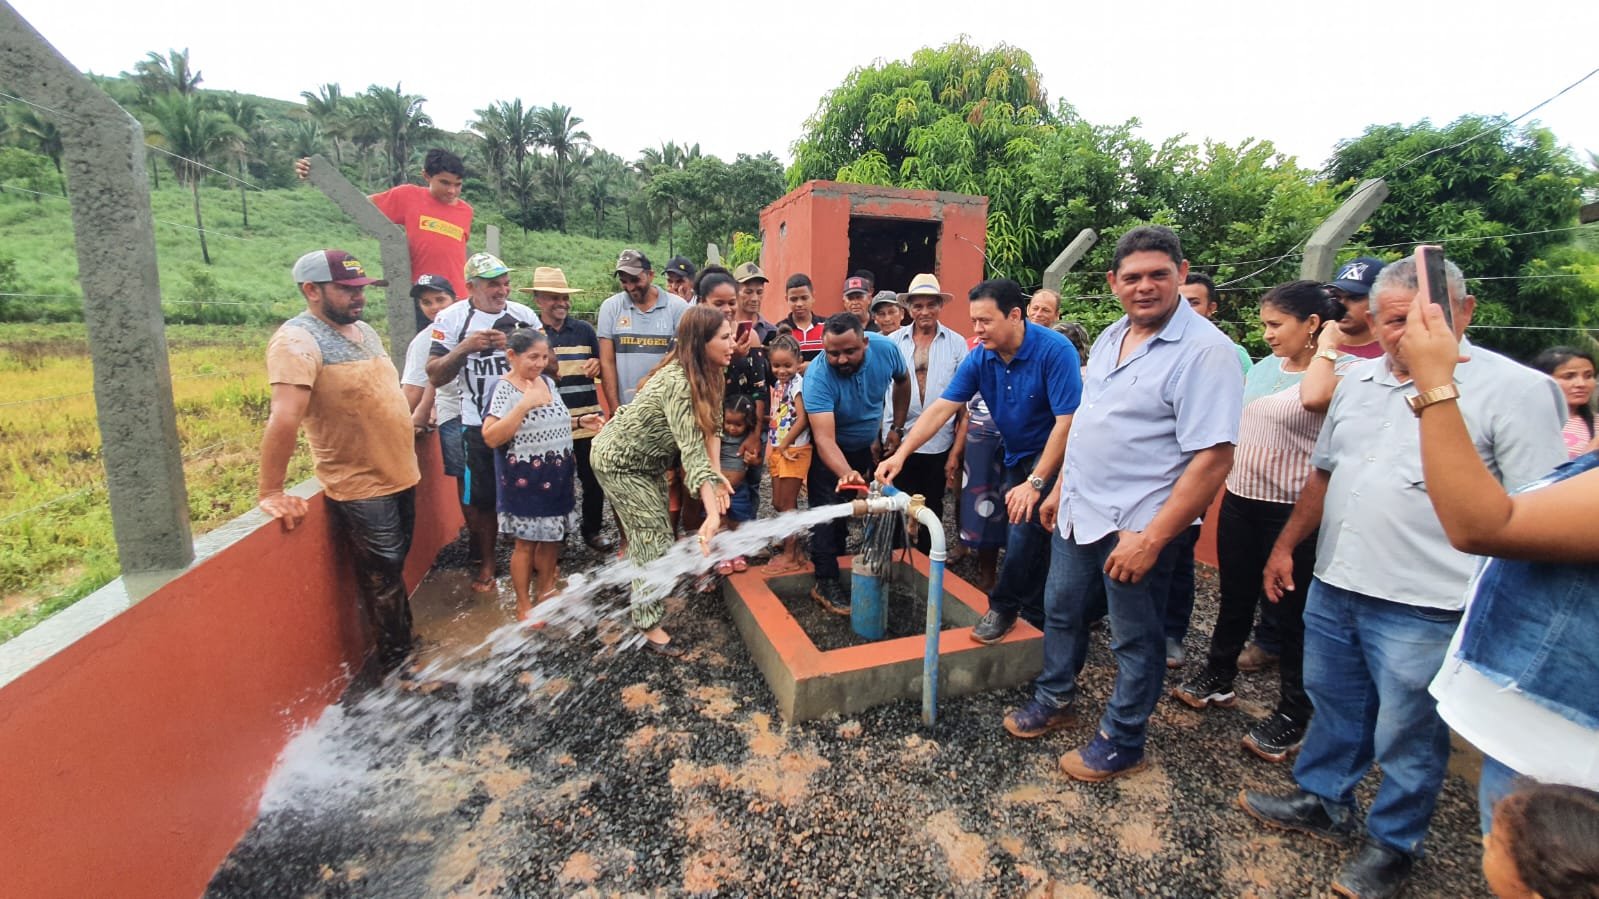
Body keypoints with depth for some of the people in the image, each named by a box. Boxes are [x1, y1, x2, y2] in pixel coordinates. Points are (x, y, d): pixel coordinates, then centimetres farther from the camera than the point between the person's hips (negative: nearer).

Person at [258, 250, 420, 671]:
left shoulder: (364, 330, 9)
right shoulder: (298, 340, -18)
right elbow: (284, 419, -26)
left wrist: (410, 419, 22)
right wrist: (271, 493, -28)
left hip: (400, 475, 8)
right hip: (359, 489, -8)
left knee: (394, 571, 22)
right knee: (382, 580, 4)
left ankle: (403, 645, 39)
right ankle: (396, 664, 22)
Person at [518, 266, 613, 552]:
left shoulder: (584, 330, 10)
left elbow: (601, 365, 19)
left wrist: (597, 365, -4)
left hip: (587, 420, 2)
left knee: (593, 478, 10)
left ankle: (592, 530, 28)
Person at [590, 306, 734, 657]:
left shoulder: (708, 373, -8)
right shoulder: (678, 382, -36)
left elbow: (710, 427, -10)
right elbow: (692, 450, -44)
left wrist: (716, 473, -27)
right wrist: (713, 514, -52)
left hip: (648, 458, 9)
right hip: (619, 460, -9)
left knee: (650, 532, 20)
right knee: (653, 538, -5)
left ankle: (643, 592, 42)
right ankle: (649, 625, 9)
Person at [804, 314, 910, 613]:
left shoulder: (886, 349, -23)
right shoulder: (817, 377, -36)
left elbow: (903, 380, 1)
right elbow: (824, 438, -44)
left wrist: (897, 427, 1)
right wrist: (846, 473, -61)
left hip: (866, 445, 4)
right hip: (829, 451, -4)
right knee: (828, 512, -8)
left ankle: (836, 558, 32)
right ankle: (826, 582, 2)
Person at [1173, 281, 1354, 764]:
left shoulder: (1342, 372, -11)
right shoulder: (1261, 368, 9)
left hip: (1293, 511, -7)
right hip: (1239, 499, 7)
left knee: (1291, 613, 7)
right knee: (1235, 598, 19)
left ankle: (1292, 715, 23)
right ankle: (1218, 678, 37)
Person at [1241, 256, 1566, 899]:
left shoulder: (1517, 391, -11)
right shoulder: (1358, 382, 7)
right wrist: (1285, 546, 15)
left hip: (1423, 608, -5)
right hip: (1332, 587, 6)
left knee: (1407, 735, 12)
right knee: (1332, 707, 21)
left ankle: (1393, 845, 34)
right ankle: (1323, 803, 42)